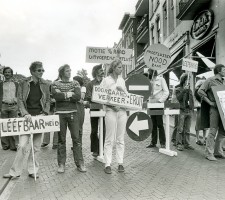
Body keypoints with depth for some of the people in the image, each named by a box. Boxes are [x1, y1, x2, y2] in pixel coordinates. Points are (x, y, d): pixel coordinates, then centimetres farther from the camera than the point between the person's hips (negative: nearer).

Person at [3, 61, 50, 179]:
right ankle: (15, 172, 12)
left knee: (36, 146, 7)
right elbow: (20, 100, -1)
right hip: (27, 117, -2)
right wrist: (25, 114, -15)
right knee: (22, 145, -5)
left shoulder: (45, 85, 7)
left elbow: (48, 100, 9)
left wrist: (45, 113, -5)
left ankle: (32, 171, 21)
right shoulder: (23, 84, 1)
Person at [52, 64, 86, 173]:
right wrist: (69, 94, -10)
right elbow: (55, 96, -13)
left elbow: (78, 97, -8)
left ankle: (80, 163, 11)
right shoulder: (56, 84, 6)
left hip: (73, 113, 1)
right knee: (61, 139, 6)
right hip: (60, 113, -1)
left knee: (76, 138, 1)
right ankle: (61, 164, 18)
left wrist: (62, 95, -10)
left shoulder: (75, 83, 9)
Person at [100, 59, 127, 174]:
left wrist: (122, 90, -4)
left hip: (122, 111, 4)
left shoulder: (122, 80, 13)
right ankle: (107, 164, 9)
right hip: (111, 111, -4)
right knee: (109, 139, -1)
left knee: (120, 139, 9)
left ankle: (120, 163, 18)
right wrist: (111, 105, -14)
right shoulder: (106, 80, 0)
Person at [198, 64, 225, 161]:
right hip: (215, 108, -7)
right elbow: (200, 91, -12)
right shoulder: (210, 80, -4)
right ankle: (209, 153, 1)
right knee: (213, 130, -7)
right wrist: (210, 102, -14)